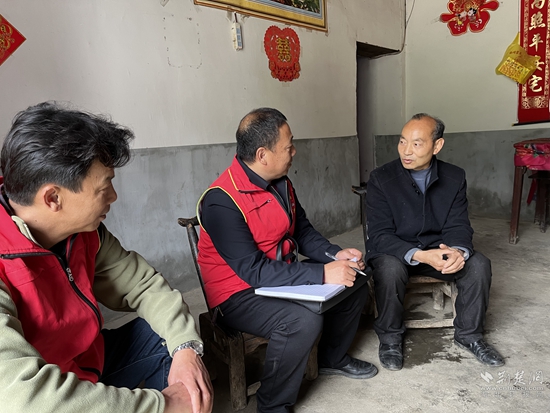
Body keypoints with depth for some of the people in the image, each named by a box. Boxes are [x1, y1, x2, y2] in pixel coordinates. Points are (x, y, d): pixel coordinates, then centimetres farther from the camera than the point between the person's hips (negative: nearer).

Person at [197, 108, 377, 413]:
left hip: (283, 278, 8)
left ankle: (333, 358, 30)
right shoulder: (222, 201, -26)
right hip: (239, 295, -8)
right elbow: (253, 271, -30)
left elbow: (302, 230, 9)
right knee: (304, 320, -32)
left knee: (355, 284, 6)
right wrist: (323, 274, -31)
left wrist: (335, 254, -9)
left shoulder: (280, 182, 0)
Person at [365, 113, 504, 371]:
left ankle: (468, 334, 5)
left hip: (437, 250, 4)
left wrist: (459, 251, -30)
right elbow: (380, 236, -19)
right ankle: (390, 338, -8)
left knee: (479, 265, -19)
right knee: (390, 269, -34)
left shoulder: (455, 177, -4)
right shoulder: (381, 179, -15)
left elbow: (458, 226, -5)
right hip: (394, 251, -3)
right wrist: (419, 255, -35)